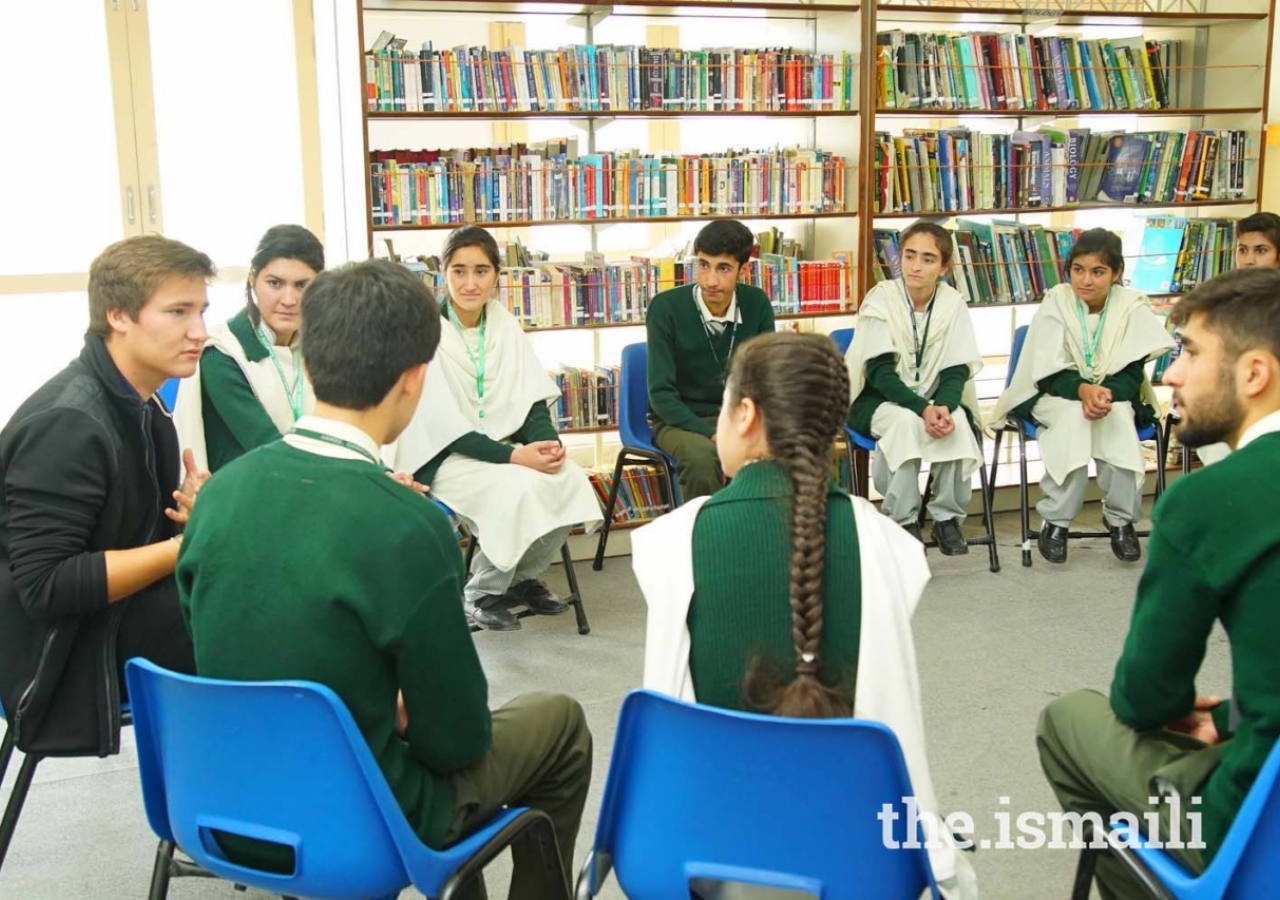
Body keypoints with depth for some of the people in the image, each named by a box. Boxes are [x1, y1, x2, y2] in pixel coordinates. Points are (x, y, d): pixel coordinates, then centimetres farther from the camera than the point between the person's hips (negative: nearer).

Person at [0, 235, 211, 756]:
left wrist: (194, 517, -9)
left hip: (121, 612, 8)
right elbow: (46, 587, -26)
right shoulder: (66, 423, -22)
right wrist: (186, 545, -25)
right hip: (64, 653, -8)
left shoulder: (138, 407, 5)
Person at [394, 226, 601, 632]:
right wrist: (514, 456, -26)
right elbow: (444, 426, -18)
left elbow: (532, 400, 3)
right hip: (445, 455, -5)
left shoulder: (505, 325, 3)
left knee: (571, 480, -20)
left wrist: (548, 442, -18)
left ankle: (523, 577, 4)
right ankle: (482, 593, -7)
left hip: (501, 444, 6)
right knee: (520, 488, -31)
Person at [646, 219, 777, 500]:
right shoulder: (666, 307, -15)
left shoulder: (757, 304, -5)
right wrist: (712, 435, -27)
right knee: (702, 458, -36)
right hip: (679, 419, -3)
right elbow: (661, 393, -16)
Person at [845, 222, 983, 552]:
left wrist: (944, 406, -29)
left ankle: (948, 516, -13)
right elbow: (880, 372, -18)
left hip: (933, 400, 3)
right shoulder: (881, 300, -12)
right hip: (877, 399, -2)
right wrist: (923, 409, -32)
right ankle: (903, 521, -21)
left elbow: (956, 370, -6)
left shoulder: (953, 304, -4)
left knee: (957, 420, -29)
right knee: (906, 421, -35)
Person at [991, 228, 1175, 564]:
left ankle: (1121, 518, -16)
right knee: (1072, 415, -33)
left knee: (1119, 417, -32)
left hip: (1115, 394, 1)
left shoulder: (1132, 306, -8)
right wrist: (1083, 390, -33)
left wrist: (1106, 393, -33)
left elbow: (1132, 372, -11)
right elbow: (1051, 373, -12)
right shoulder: (1055, 303, -10)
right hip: (1056, 395, -1)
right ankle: (1055, 521, -25)